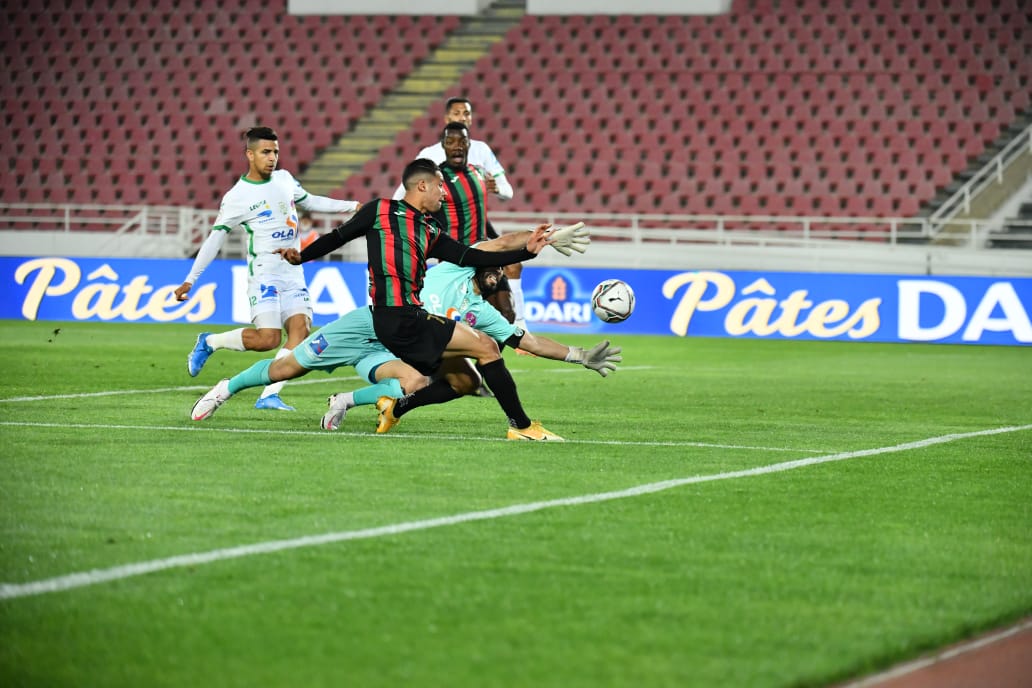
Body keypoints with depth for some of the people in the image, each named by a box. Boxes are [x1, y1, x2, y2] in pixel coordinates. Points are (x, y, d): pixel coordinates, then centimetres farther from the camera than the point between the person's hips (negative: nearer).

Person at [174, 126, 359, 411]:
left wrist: (352, 206, 22)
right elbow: (214, 240, -3)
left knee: (300, 331, -13)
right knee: (268, 339, -18)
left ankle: (269, 396, -12)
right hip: (264, 273, -6)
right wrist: (190, 280, -5)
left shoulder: (285, 179, 11)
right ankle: (209, 342, 5)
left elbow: (309, 202, 29)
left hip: (293, 273, 6)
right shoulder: (236, 197, -6)